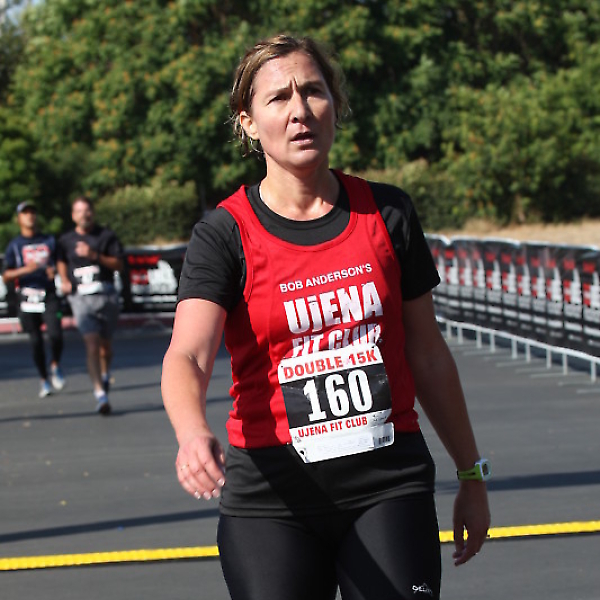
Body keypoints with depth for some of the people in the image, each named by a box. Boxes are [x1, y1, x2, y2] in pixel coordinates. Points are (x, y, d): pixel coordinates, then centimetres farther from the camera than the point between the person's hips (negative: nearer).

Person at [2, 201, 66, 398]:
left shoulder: (50, 241, 12)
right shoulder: (14, 245, 5)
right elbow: (6, 276, -1)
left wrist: (55, 271, -5)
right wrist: (25, 269, -18)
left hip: (49, 295, 1)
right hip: (27, 298, -1)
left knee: (55, 334, -16)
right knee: (36, 341, 2)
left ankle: (55, 366, 11)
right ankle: (44, 380, 16)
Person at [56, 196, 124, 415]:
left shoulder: (106, 235, 1)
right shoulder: (66, 240, 7)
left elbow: (118, 264, -5)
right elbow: (61, 261, 26)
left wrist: (95, 256, -17)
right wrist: (64, 281, 9)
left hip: (106, 295, 1)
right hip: (81, 297, 0)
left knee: (105, 343, 12)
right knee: (91, 343, -15)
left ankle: (105, 374, 44)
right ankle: (100, 392, -21)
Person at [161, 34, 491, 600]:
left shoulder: (388, 213, 6)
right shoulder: (225, 234, -4)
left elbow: (426, 351, 14)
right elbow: (187, 355, -20)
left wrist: (470, 473, 16)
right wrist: (194, 433, -41)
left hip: (390, 484, 2)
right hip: (271, 497, -2)